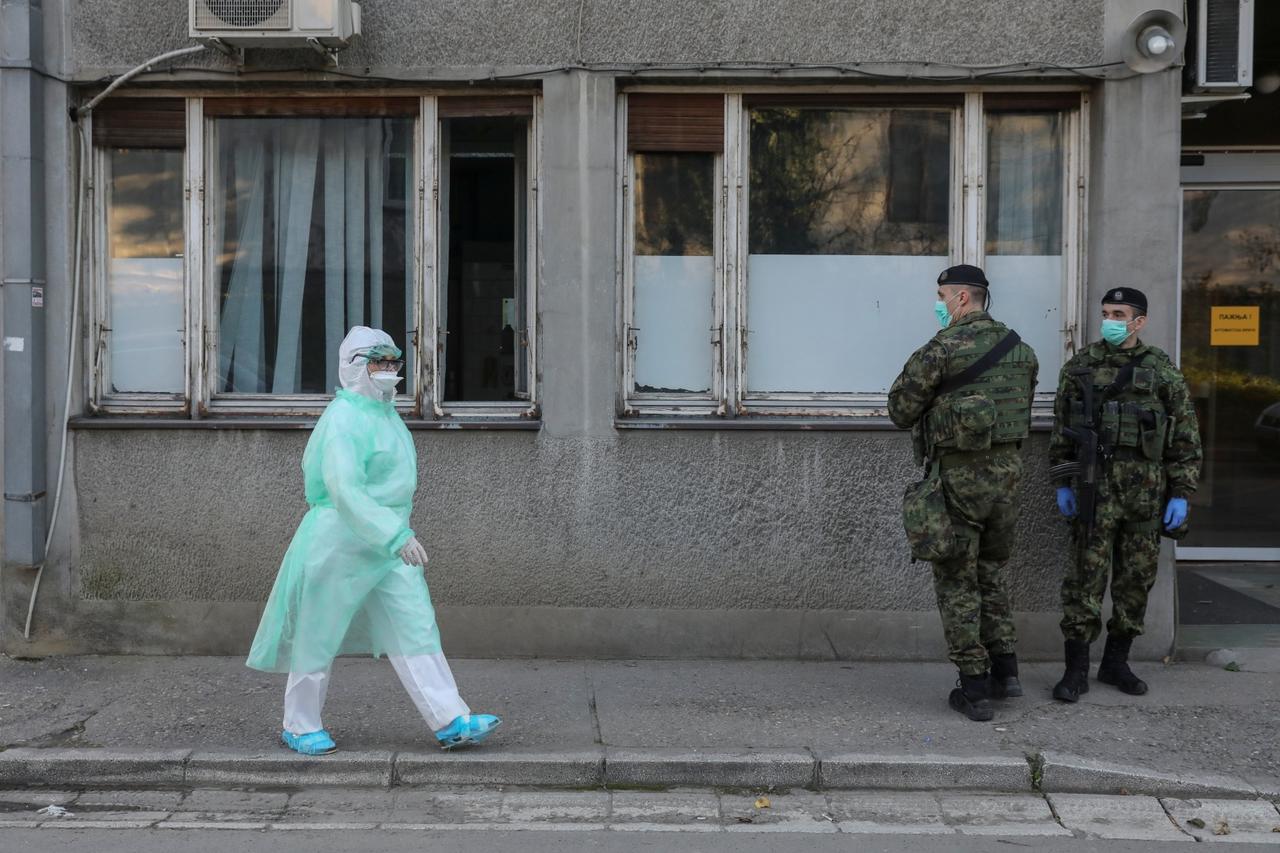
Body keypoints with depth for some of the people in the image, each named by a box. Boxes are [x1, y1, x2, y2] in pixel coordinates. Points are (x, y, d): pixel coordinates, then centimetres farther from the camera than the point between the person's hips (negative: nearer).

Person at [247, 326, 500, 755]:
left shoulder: (385, 412, 11)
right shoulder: (344, 418, -18)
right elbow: (344, 489, -28)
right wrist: (397, 536, -33)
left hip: (388, 544, 8)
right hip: (340, 542, -8)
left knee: (416, 629, 1)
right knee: (319, 636, 5)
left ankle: (450, 720, 0)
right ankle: (300, 726, 21)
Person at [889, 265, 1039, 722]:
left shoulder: (943, 347, -14)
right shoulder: (1020, 349, 8)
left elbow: (901, 410, -7)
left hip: (958, 477, -6)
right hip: (1008, 471, 6)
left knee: (957, 581, 4)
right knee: (991, 572, 21)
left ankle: (974, 688, 6)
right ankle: (1005, 670, 20)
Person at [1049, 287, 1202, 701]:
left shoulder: (1162, 371, 3)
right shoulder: (1079, 367, 4)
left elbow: (1185, 436, 4)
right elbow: (1061, 428, 8)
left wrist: (1180, 494, -1)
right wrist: (1062, 483, 3)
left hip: (1147, 492, 1)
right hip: (1095, 487, -1)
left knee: (1136, 578, 8)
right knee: (1085, 578, -3)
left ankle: (1116, 662, 21)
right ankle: (1076, 669, 2)